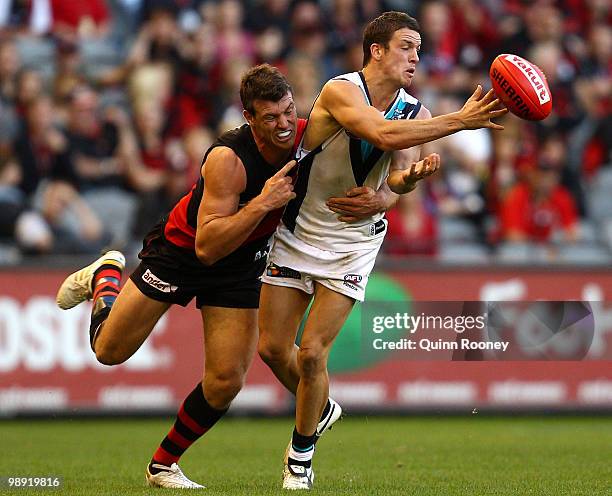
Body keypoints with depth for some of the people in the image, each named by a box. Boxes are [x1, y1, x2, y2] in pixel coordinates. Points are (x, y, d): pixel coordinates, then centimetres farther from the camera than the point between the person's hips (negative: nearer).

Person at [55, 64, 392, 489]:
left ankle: (163, 465, 15)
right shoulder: (228, 159, -35)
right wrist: (263, 203, -44)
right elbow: (207, 247, -37)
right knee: (110, 350, 6)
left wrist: (377, 199, -32)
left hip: (242, 263, 4)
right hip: (181, 250, -4)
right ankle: (105, 276, 38)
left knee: (226, 381, -7)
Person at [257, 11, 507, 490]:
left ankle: (301, 457, 9)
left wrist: (410, 176, -40)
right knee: (272, 347, 3)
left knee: (312, 352, -8)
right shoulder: (340, 90, -20)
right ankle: (319, 409, 32)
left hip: (352, 243, 2)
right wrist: (461, 120, -42)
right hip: (297, 230, -2)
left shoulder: (414, 112, -4)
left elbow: (396, 178, -15)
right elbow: (384, 134, -38)